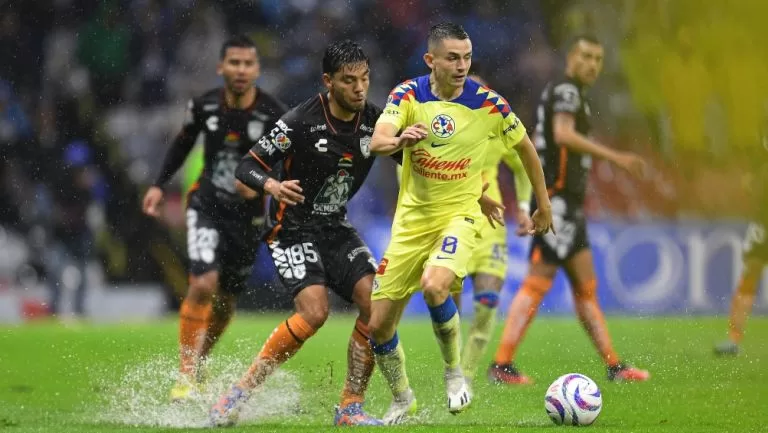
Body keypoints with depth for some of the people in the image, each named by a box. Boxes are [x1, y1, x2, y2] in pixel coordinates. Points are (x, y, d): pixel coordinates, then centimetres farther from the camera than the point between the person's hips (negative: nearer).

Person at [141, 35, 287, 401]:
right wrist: (159, 184, 10)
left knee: (226, 300, 10)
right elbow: (183, 143, 14)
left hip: (248, 215, 1)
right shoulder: (204, 106, -6)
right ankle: (186, 375, -12)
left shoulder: (274, 114, -13)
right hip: (207, 206, -1)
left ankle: (198, 366, 35)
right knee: (203, 284, -21)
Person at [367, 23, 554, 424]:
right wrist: (399, 140, -49)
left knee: (433, 286, -34)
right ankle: (402, 399, 29)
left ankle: (454, 372, -8)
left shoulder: (488, 104, -10)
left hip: (458, 215, -2)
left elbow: (524, 147, 7)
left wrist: (543, 204, 14)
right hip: (411, 220, 3)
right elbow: (376, 142, -25)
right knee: (378, 325, 2)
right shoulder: (408, 94, -9)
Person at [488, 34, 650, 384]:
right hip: (557, 201, -10)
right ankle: (502, 365, -11)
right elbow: (563, 134, -27)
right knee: (537, 284, -11)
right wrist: (615, 157, -31)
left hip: (569, 206, 10)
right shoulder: (566, 90, -9)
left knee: (585, 288, 10)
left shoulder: (569, 94, 21)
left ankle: (614, 366, 13)